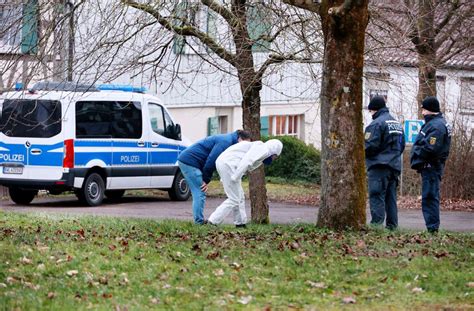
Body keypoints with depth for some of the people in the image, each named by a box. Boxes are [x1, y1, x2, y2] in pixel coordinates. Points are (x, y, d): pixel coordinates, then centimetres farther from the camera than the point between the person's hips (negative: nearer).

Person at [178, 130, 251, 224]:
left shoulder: (226, 139, 17)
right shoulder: (226, 141, -15)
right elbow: (211, 160, -21)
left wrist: (206, 179, 7)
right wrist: (206, 180, -12)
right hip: (189, 162, -10)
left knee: (199, 194, 11)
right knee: (200, 193, -9)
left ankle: (199, 222, 14)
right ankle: (199, 222, -8)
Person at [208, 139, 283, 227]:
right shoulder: (263, 149, -3)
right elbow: (246, 161, -18)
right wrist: (235, 178, -22)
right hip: (228, 164, -10)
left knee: (240, 197, 16)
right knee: (234, 199, -6)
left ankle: (240, 224, 19)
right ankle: (213, 222, -8)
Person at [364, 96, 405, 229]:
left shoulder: (376, 123, -12)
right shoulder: (397, 123, 17)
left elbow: (370, 146, -17)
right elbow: (402, 145, 20)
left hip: (379, 165, -8)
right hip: (395, 166, 8)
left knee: (377, 197, -8)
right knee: (391, 197, 11)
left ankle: (376, 224, -13)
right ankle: (392, 225, 11)